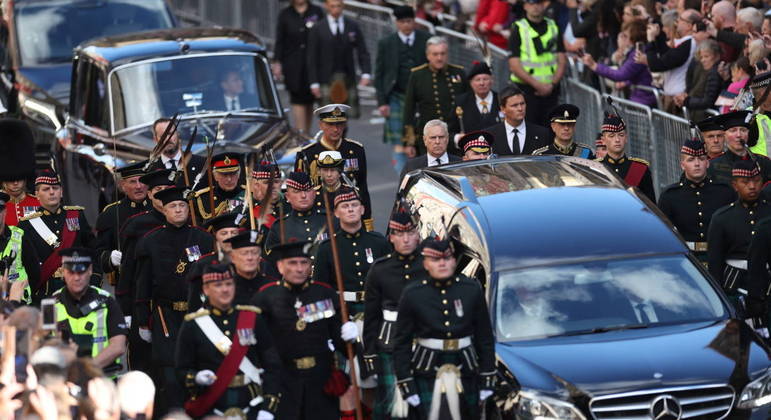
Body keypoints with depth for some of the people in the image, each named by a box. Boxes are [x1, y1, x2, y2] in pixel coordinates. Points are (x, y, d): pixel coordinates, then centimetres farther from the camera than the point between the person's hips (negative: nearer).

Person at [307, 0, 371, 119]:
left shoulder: (353, 26, 6)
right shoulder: (317, 29, -1)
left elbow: (362, 52, 5)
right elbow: (312, 58, -1)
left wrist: (366, 73, -11)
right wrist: (314, 83, -8)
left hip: (348, 77, 3)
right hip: (326, 80, -3)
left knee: (352, 113, 3)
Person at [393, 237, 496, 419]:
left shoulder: (472, 289, 0)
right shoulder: (412, 293, -4)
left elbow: (485, 337, 6)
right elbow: (402, 342, -1)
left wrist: (487, 380, 4)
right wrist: (406, 386, -5)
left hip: (465, 370, 2)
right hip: (427, 374, -2)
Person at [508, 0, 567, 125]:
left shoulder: (553, 27, 12)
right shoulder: (518, 29, 0)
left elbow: (562, 61, 10)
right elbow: (514, 66, -7)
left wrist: (552, 84, -6)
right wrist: (537, 85, -14)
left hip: (550, 90, 4)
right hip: (526, 89, -4)